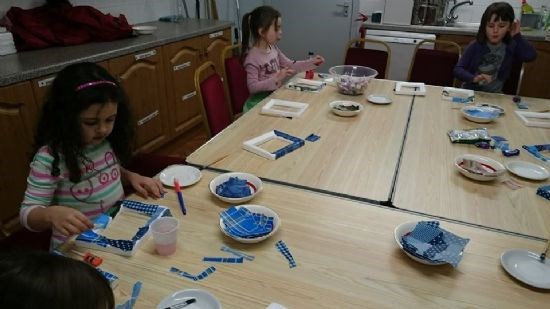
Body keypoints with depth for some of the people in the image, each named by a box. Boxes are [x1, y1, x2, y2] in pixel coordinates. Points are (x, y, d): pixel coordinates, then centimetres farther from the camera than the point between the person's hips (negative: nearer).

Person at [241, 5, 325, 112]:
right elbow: (252, 87, -24)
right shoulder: (252, 57, -21)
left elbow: (289, 65, 14)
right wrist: (277, 78, -31)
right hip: (260, 101, -8)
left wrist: (311, 62, 6)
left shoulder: (273, 48, 4)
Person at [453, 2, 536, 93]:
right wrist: (474, 78, -27)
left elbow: (531, 56, -16)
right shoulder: (475, 45, -2)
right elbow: (457, 69, -9)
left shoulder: (511, 47, 2)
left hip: (494, 95, 3)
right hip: (470, 91, -2)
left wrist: (517, 35, -11)